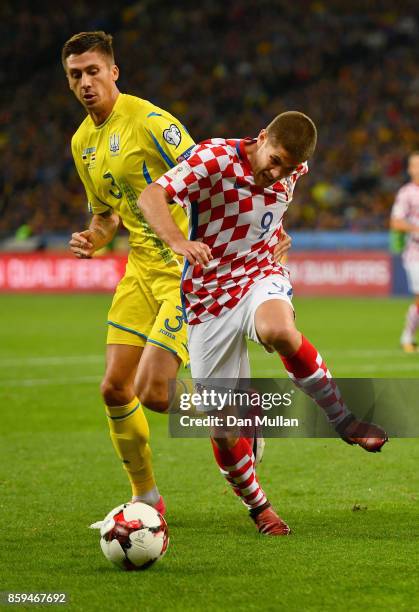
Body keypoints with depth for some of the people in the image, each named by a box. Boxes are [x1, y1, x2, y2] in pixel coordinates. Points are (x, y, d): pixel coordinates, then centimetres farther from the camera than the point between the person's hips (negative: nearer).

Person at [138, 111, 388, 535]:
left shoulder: (292, 169, -1)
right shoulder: (215, 158, -18)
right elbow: (150, 197, -30)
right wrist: (178, 241, -46)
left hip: (261, 278, 2)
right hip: (208, 301, -2)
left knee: (279, 330, -38)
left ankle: (343, 419, -20)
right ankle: (258, 507, 25)